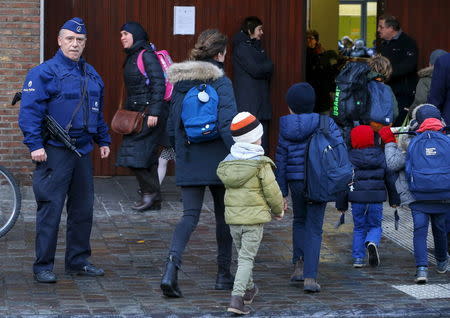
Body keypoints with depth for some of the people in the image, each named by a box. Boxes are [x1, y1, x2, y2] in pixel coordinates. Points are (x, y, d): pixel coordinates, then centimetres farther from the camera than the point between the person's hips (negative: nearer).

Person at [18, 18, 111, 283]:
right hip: (54, 151, -7)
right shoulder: (44, 72, -7)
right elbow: (30, 111, -13)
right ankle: (43, 266, 0)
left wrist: (104, 140, 20)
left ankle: (78, 261, 22)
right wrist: (35, 144, -20)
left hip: (83, 150, 7)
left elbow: (98, 112, 25)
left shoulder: (91, 75, 15)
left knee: (83, 208, 11)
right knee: (51, 208, -5)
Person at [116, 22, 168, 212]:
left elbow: (159, 84, -18)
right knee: (147, 155, 8)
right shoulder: (131, 58, 16)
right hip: (136, 111, 9)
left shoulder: (147, 55, -11)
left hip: (149, 111, -9)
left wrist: (154, 112, -22)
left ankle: (149, 191, -2)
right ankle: (154, 201, 11)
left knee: (135, 154, -13)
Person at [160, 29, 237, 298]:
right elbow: (228, 123, -20)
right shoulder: (221, 82, -11)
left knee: (190, 215, 4)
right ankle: (224, 274, 21)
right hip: (218, 162, -4)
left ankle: (172, 267, -19)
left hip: (188, 163, 4)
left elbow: (173, 125, 10)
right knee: (224, 215, 13)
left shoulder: (180, 82, 6)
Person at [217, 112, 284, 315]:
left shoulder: (227, 163, 5)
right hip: (255, 217, -5)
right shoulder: (261, 163, -11)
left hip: (233, 217, 5)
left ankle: (249, 290, 39)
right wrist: (278, 210, 8)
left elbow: (229, 188, 11)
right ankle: (237, 297, -15)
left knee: (242, 254, 22)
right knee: (247, 258, -3)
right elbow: (272, 191, -12)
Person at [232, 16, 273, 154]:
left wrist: (263, 68, -3)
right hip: (248, 105, -9)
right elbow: (255, 70, -14)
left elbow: (269, 68, 15)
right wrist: (267, 66, 1)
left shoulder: (257, 48, 22)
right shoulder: (241, 48, -7)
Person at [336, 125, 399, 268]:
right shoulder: (381, 155, 4)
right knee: (375, 226, 12)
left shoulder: (349, 156, -2)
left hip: (357, 198, 0)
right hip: (376, 197, 0)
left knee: (359, 228, 13)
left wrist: (341, 203, 7)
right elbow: (390, 177, 8)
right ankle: (372, 243, -21)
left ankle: (358, 258, 7)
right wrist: (394, 198, 17)